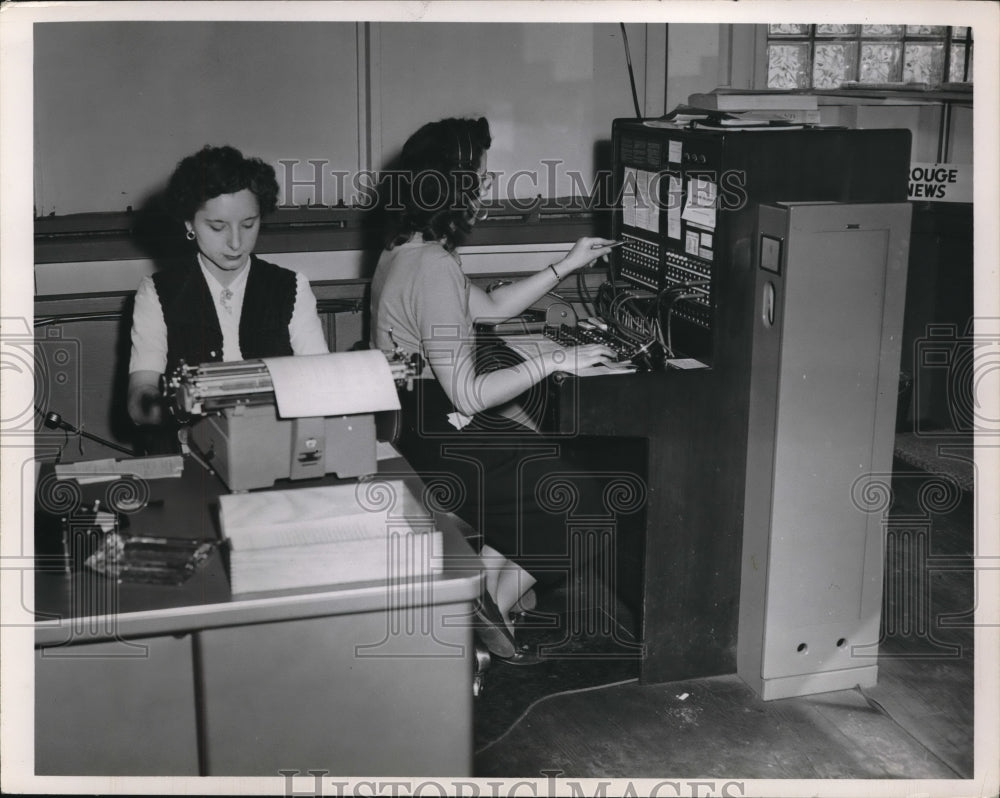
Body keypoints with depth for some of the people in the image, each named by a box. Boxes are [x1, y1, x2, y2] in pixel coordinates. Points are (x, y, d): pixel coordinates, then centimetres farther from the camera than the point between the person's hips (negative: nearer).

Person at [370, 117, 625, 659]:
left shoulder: (404, 252, 7)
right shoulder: (433, 268, -25)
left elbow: (492, 307, 20)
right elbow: (468, 394, -24)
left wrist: (566, 265, 17)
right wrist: (555, 360, -16)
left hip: (410, 427, 10)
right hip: (438, 445, -10)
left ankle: (485, 594, 13)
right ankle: (493, 606, 13)